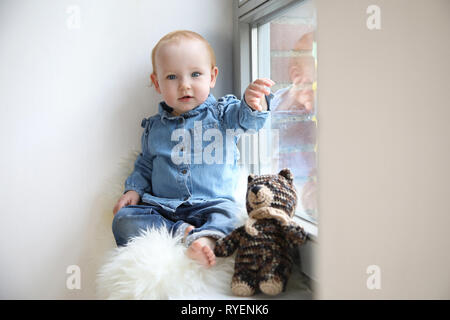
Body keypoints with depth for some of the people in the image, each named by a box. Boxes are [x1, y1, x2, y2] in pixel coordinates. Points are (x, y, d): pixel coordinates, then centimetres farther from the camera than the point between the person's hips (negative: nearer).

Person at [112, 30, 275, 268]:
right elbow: (145, 166, 24)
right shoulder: (154, 127, 13)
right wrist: (134, 190, 5)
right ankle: (179, 233, -28)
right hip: (161, 206, 3)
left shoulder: (221, 114, 5)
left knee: (228, 214, -33)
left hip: (210, 204, -3)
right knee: (124, 220, -19)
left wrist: (253, 103, -39)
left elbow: (247, 119, -15)